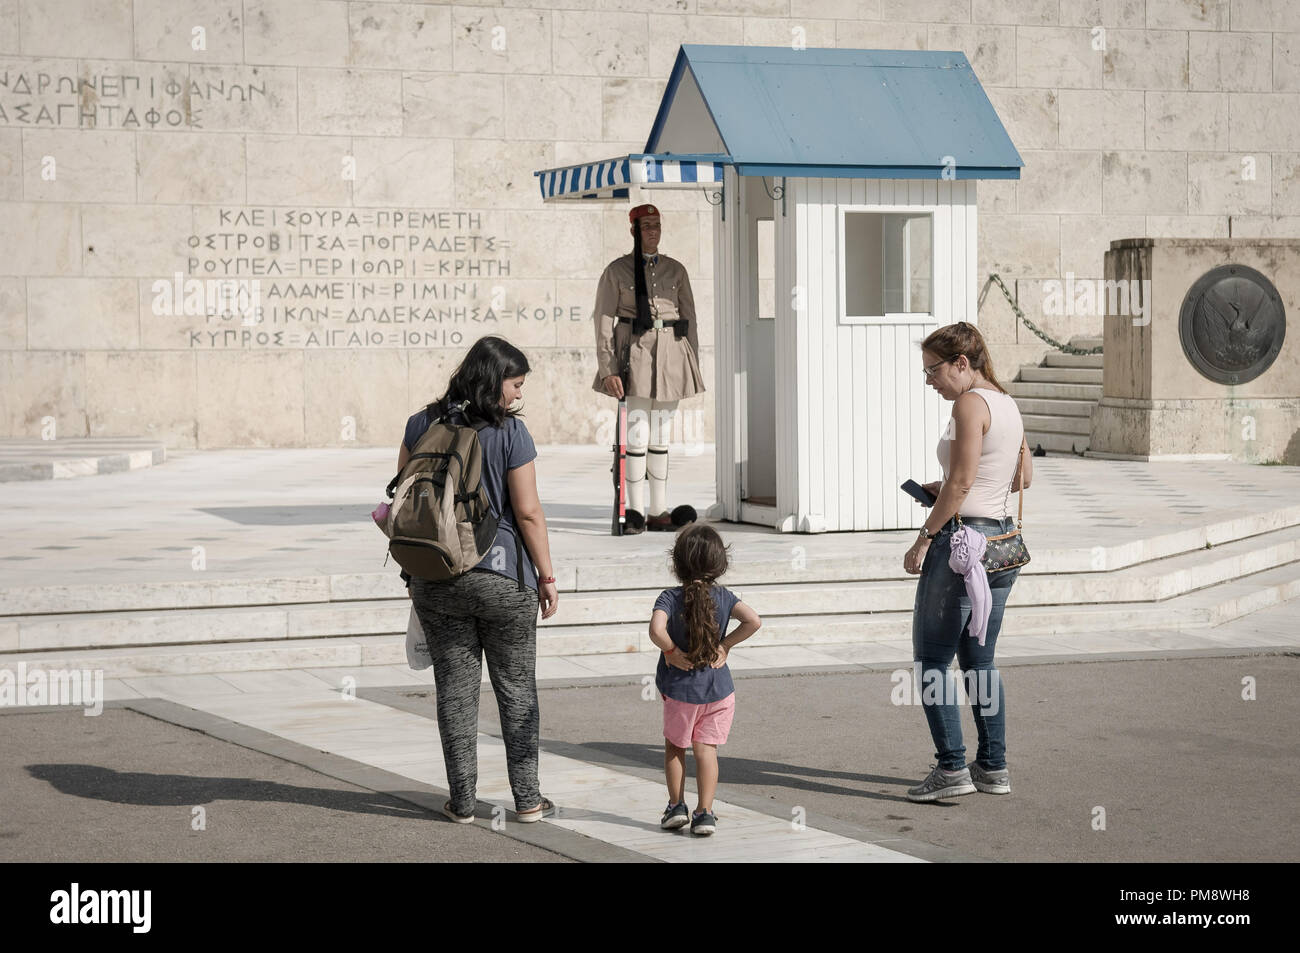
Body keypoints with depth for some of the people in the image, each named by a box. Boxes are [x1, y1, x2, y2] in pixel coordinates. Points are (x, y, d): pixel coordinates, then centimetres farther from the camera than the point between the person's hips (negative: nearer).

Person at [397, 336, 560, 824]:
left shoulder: (421, 425, 1)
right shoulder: (510, 432, -11)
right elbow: (528, 512, -11)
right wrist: (546, 576, -2)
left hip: (435, 578, 3)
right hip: (503, 577, -3)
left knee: (454, 688, 9)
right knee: (516, 688, 9)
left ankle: (462, 801, 10)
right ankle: (526, 798, 13)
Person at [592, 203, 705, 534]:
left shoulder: (675, 270, 11)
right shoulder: (617, 270, 1)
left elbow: (689, 318, 14)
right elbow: (604, 321, -1)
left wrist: (694, 365, 8)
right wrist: (608, 369, -9)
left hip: (671, 356, 4)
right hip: (635, 354, -4)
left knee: (662, 435, 8)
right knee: (638, 434, -9)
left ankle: (658, 512, 13)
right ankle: (635, 513, -3)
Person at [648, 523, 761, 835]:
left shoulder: (669, 598, -12)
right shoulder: (723, 597, -5)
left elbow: (656, 629, -30)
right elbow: (753, 621, -17)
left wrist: (671, 651, -13)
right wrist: (726, 645, -8)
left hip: (680, 690, -2)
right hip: (718, 689, 2)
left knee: (675, 746, 19)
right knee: (706, 749, 7)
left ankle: (676, 805, 19)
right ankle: (705, 812, 0)